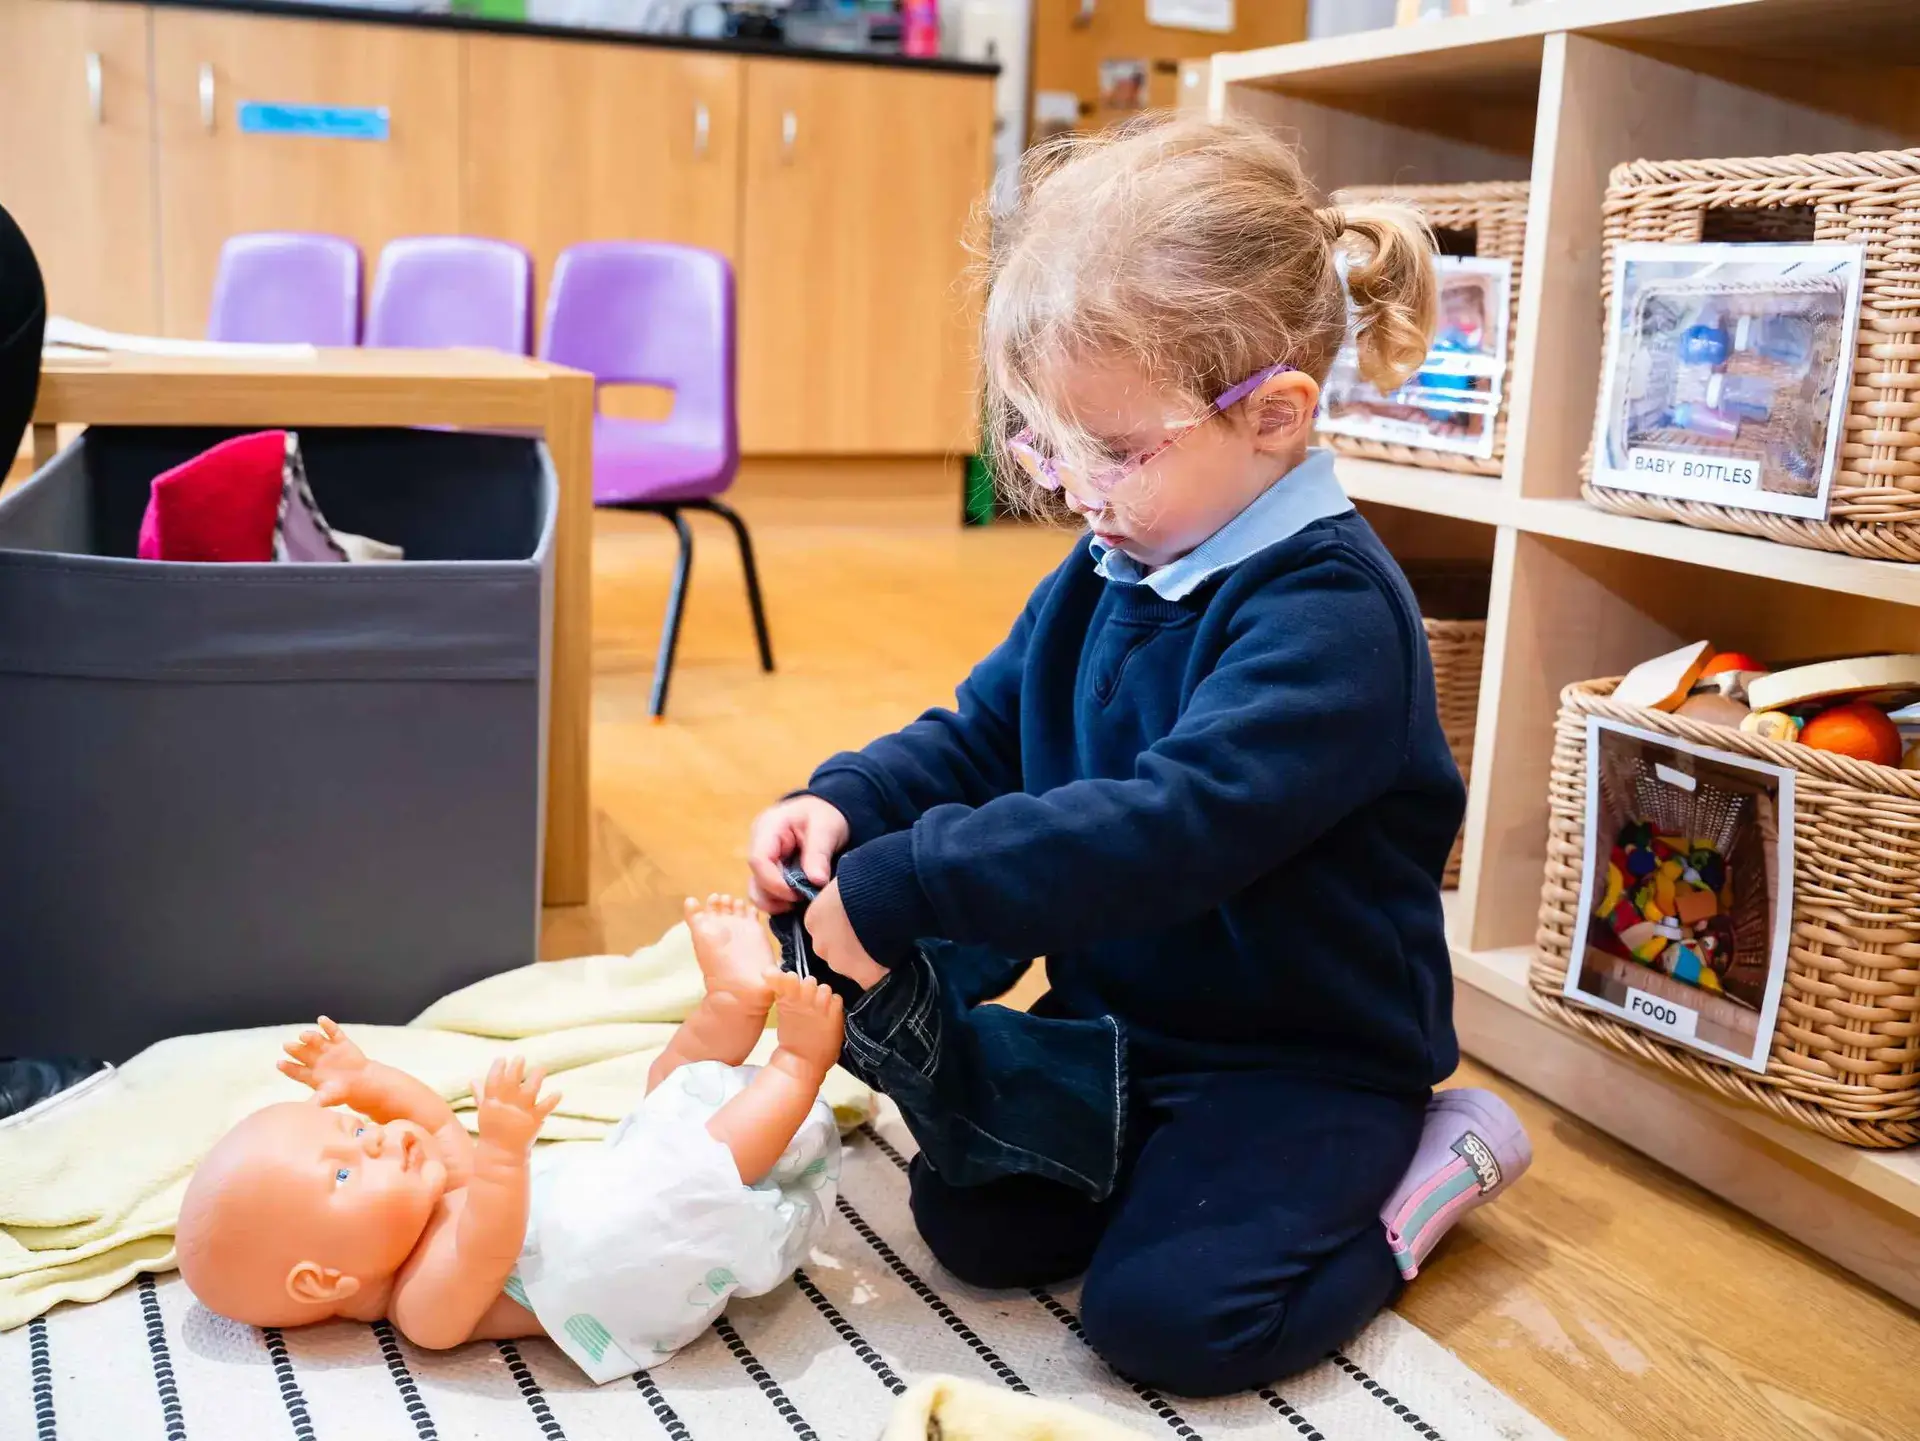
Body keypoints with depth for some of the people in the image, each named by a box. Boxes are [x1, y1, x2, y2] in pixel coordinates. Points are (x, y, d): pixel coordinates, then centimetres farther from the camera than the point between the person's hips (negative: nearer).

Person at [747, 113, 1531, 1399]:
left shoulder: (1328, 612, -26)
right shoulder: (1106, 573, 1)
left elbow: (1167, 827, -37)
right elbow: (982, 734, 9)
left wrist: (901, 885, -37)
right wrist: (848, 803, -13)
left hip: (1306, 1051, -7)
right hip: (1123, 1020, 7)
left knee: (1166, 1313, -19)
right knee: (976, 1225, -2)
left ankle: (1430, 1165, 5)